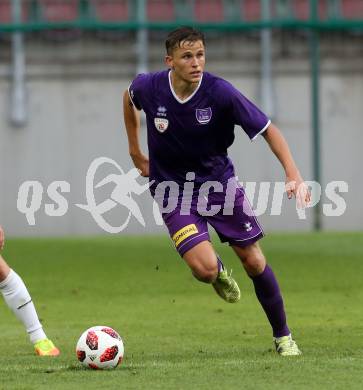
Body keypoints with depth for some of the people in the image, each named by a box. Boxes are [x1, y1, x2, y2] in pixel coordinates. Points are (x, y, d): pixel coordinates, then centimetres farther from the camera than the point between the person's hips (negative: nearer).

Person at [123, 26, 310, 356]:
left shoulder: (220, 93, -22)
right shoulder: (149, 87, -17)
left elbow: (268, 129, -14)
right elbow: (130, 97, 11)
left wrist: (293, 173, -26)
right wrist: (135, 150, 14)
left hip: (219, 179, 1)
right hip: (173, 189, -1)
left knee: (254, 261, 2)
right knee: (205, 269, -19)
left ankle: (283, 336, 23)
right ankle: (219, 274, 22)